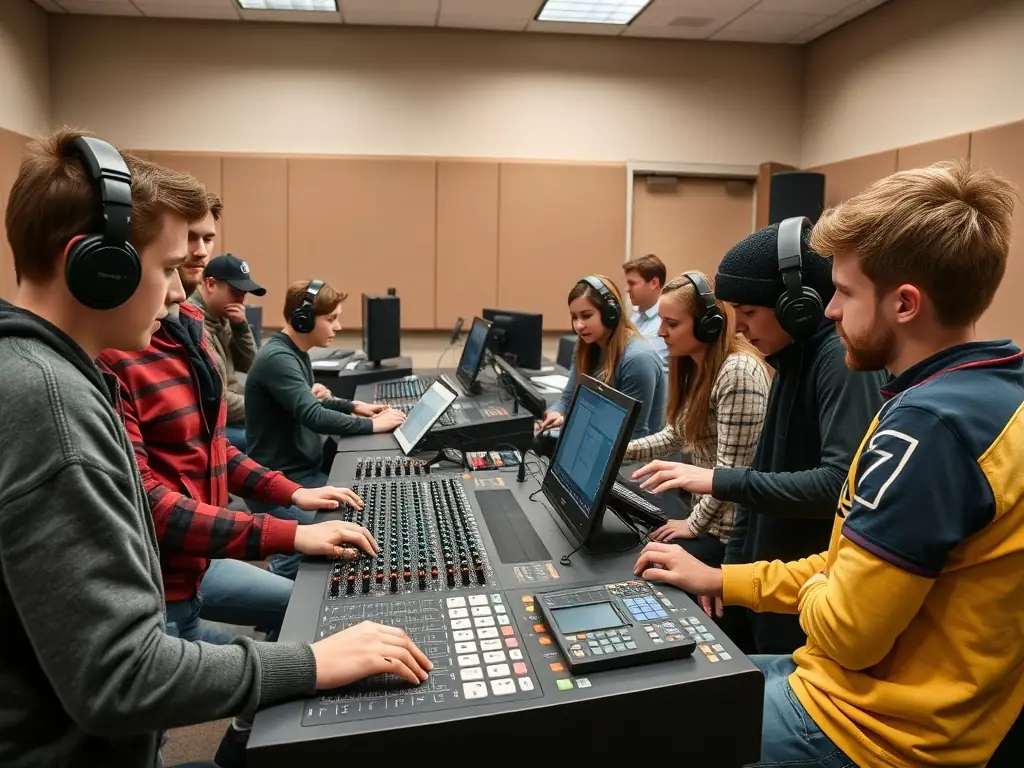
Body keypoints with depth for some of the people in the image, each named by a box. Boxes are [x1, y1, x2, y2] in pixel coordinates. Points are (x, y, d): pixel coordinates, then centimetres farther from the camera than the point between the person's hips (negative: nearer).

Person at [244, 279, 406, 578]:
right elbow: (313, 417, -30)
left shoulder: (297, 352, 11)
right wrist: (372, 425, -22)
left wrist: (353, 406, 10)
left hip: (308, 472, 10)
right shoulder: (278, 358, -21)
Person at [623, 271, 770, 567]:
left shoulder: (738, 371, -24)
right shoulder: (694, 365, 6)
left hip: (731, 530, -8)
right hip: (708, 511, 8)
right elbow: (676, 433, 13)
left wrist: (694, 524, -16)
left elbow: (731, 469, -24)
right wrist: (623, 449, 1)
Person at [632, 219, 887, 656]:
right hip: (761, 580, 8)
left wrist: (721, 482, -28)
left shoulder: (843, 361, -19)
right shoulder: (793, 360, 8)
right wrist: (731, 565, 11)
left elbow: (839, 484, -30)